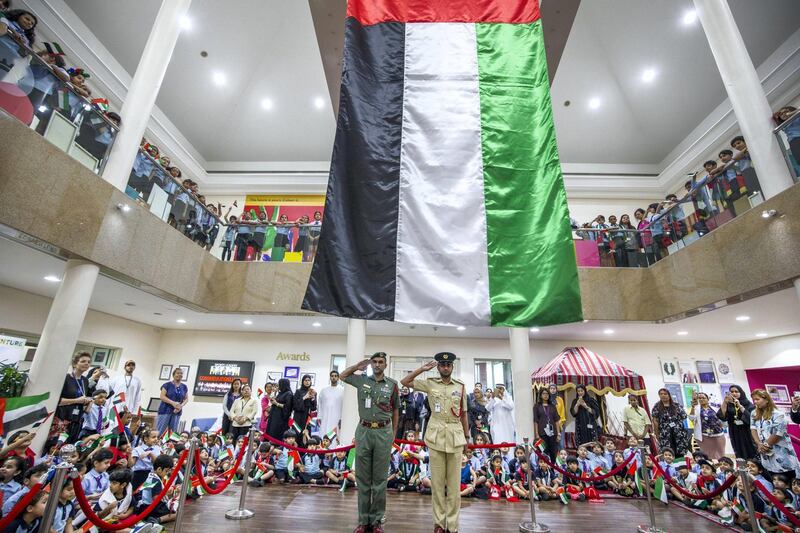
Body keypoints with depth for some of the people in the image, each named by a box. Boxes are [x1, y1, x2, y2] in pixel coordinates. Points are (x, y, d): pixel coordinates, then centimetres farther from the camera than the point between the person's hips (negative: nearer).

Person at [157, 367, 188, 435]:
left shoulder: (184, 387, 9)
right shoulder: (167, 385, -2)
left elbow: (186, 399, 12)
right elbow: (162, 396, -8)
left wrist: (181, 405, -8)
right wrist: (173, 403, -19)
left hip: (177, 412, 4)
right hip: (165, 410, -4)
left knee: (173, 432, 5)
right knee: (159, 431, -5)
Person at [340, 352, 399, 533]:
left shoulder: (392, 384, 0)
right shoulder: (362, 380, 3)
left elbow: (395, 410, 10)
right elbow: (343, 375, 18)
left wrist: (393, 433, 11)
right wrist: (358, 366, 4)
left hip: (383, 432, -1)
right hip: (364, 431, 1)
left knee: (380, 478, 8)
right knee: (362, 478, 10)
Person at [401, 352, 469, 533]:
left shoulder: (460, 386, 4)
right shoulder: (430, 383, 1)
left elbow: (464, 414, 9)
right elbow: (404, 382, -1)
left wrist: (467, 437, 10)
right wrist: (422, 369, -5)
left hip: (455, 436, 1)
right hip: (436, 436, -1)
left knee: (454, 482, 7)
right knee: (437, 481, 8)